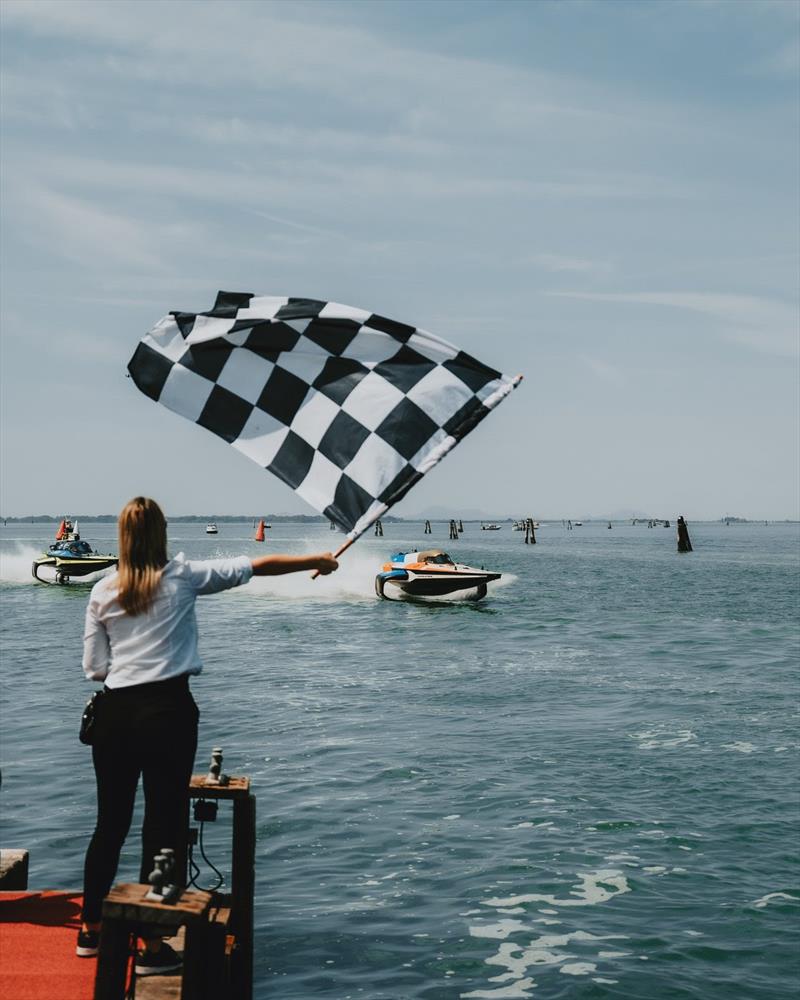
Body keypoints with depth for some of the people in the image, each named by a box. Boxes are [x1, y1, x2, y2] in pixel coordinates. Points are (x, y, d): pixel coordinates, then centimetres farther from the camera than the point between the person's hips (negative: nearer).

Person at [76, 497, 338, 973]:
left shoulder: (102, 592, 4)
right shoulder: (182, 576, -2)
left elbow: (94, 667, 7)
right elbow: (258, 566, 5)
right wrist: (316, 560, 16)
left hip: (115, 711, 4)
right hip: (167, 710, -4)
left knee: (111, 822, 17)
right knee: (165, 825, 4)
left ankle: (91, 930, 30)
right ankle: (154, 947, 8)